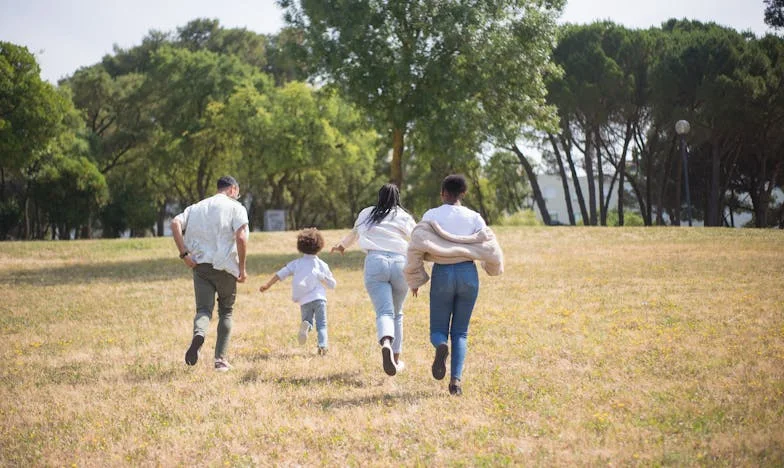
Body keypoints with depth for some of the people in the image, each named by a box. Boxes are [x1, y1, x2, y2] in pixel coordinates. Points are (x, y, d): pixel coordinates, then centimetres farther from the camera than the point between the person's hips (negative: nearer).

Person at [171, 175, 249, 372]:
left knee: (203, 309, -1)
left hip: (200, 265, 2)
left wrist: (184, 254, -3)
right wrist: (242, 267, -8)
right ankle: (220, 359, 10)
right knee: (226, 312, 13)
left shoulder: (197, 207, 16)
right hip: (225, 267, -2)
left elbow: (175, 223, 0)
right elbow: (241, 236, -13)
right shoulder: (236, 208, 2)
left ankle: (198, 334, -36)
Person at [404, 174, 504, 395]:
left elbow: (416, 247, -10)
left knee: (438, 330, 10)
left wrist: (415, 279, 1)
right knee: (460, 332, 11)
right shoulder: (474, 218, 1)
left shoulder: (431, 216, -1)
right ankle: (456, 379, -6)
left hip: (442, 275, -1)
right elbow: (490, 249, -3)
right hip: (468, 275, 1)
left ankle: (441, 346, -27)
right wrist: (494, 268, 20)